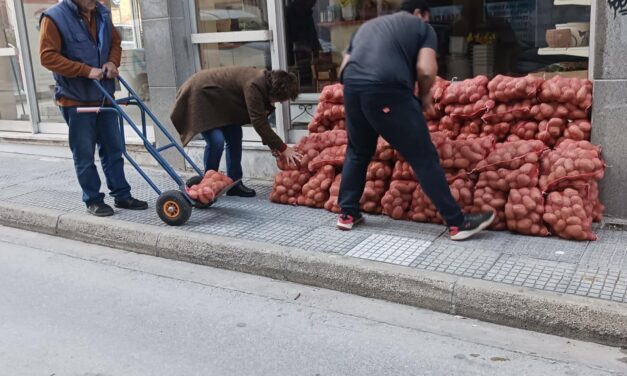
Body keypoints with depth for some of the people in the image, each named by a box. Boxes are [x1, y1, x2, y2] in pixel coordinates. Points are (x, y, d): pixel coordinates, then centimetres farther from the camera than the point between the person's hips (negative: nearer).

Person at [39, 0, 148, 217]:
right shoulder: (54, 18, -14)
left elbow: (115, 42, 17)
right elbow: (48, 56, -18)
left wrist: (112, 62, -5)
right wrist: (86, 70, -23)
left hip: (104, 95, 6)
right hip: (75, 99, -6)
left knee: (113, 149, 11)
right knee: (84, 154, 3)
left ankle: (122, 195, 21)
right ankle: (93, 200, 16)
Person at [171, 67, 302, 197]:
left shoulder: (264, 83, -3)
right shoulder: (253, 86, -32)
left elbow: (261, 118, 5)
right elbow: (258, 122, -33)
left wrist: (273, 145, -4)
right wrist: (283, 148, -30)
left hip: (217, 98, 10)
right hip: (200, 95, -10)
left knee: (235, 136, 3)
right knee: (216, 141, -19)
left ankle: (234, 184, 10)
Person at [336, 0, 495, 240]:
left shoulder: (367, 26, 33)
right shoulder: (422, 27, 17)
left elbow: (343, 68, 27)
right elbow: (426, 70, 1)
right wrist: (424, 95, 18)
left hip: (351, 87, 6)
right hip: (387, 90, -5)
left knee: (357, 153, 25)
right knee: (424, 158, 0)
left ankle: (348, 214, 29)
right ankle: (457, 223, 5)